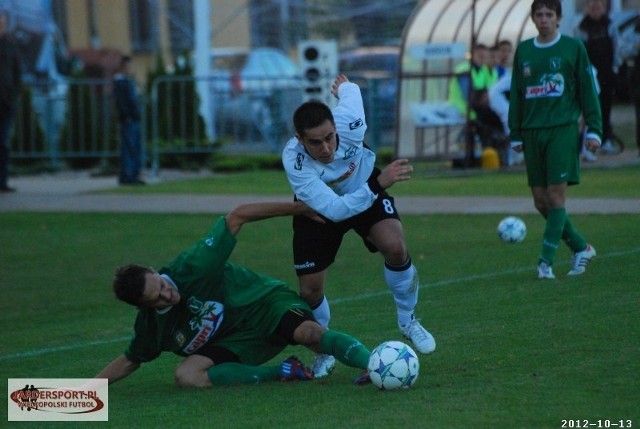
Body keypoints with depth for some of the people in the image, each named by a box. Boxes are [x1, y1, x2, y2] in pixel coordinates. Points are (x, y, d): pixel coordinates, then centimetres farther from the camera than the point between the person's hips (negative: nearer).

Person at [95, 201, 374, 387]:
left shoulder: (190, 269, -23)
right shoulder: (150, 325, -8)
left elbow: (237, 216, -20)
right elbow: (130, 361, 14)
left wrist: (299, 209, -22)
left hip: (266, 304, -4)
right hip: (235, 342, 4)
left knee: (308, 332, -37)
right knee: (186, 375, -24)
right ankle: (282, 373, -19)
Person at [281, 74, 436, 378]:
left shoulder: (350, 124, -36)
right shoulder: (294, 160, -41)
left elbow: (349, 88, -10)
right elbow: (333, 209, -47)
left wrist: (343, 86, 15)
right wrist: (379, 183, -57)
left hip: (366, 188, 1)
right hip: (318, 209, -1)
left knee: (395, 247, -25)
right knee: (310, 290, -5)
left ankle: (407, 320, 2)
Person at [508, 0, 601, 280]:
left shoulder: (573, 48, 2)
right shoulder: (523, 51, 12)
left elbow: (587, 90, 3)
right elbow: (516, 95, 16)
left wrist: (594, 129, -3)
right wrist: (515, 135, 13)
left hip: (563, 129, -4)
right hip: (533, 131, 4)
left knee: (556, 196, -11)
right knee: (541, 201, 3)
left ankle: (546, 262, -10)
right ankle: (581, 248, 18)